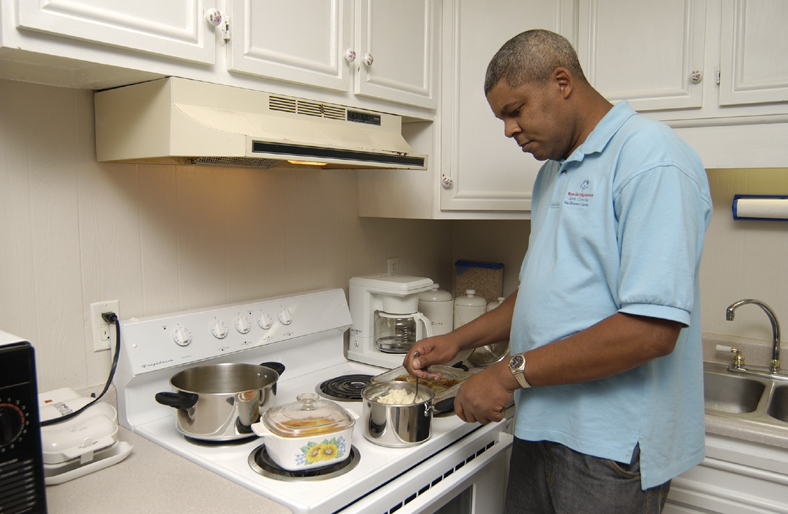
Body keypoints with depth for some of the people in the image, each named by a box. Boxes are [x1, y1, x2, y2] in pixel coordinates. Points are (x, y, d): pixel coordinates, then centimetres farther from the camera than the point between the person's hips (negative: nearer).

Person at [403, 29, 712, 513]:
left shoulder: (651, 155, -17)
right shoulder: (553, 173, 12)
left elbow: (652, 328, -25)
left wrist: (512, 373, -20)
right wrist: (457, 341, 8)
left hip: (612, 448, -7)